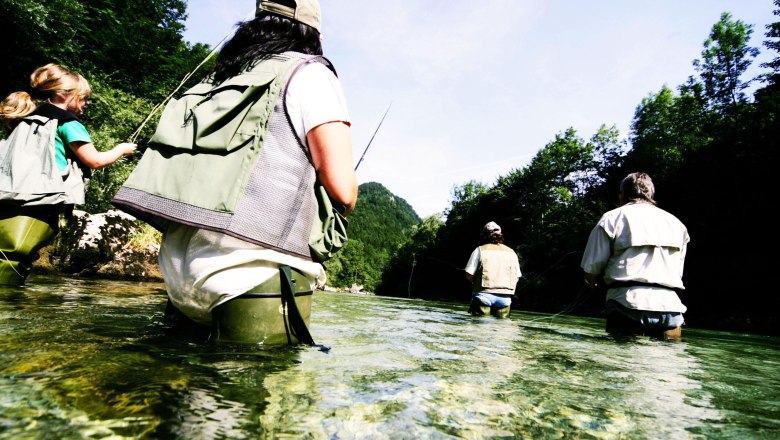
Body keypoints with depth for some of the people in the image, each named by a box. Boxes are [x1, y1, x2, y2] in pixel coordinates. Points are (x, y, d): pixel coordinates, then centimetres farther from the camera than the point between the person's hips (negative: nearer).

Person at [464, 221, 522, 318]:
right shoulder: (511, 252, 10)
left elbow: (469, 276, -5)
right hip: (504, 297, 3)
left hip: (484, 294, -3)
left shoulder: (480, 250, -1)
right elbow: (517, 277, 9)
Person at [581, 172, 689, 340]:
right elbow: (678, 272, 22)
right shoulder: (676, 223, 18)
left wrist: (590, 281, 20)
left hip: (629, 307, -3)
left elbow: (592, 266, -1)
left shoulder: (613, 217, 4)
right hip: (670, 307, 4)